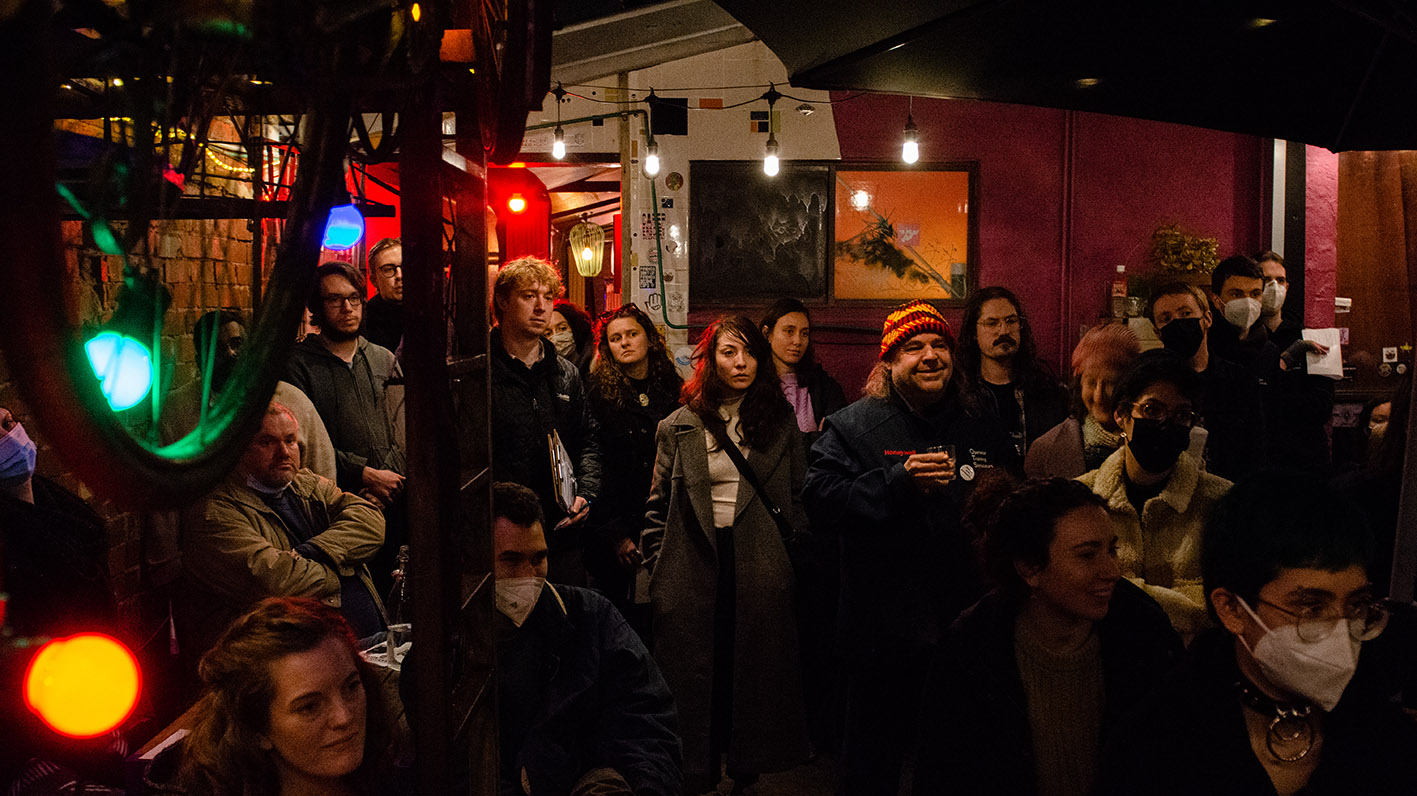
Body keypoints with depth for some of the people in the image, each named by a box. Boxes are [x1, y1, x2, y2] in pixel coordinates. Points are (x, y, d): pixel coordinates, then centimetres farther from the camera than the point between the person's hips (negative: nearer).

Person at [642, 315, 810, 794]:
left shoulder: (779, 422, 7)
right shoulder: (679, 427, 5)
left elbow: (800, 496, 8)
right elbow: (658, 505, 7)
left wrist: (792, 555, 0)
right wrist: (658, 566, 0)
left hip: (759, 569, 1)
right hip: (694, 568, 0)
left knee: (754, 671, 7)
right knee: (693, 679, 4)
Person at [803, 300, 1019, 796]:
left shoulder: (984, 431, 12)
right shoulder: (852, 427, 1)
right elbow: (820, 502, -13)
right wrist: (898, 481, -22)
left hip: (969, 633, 4)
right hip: (884, 635, -3)